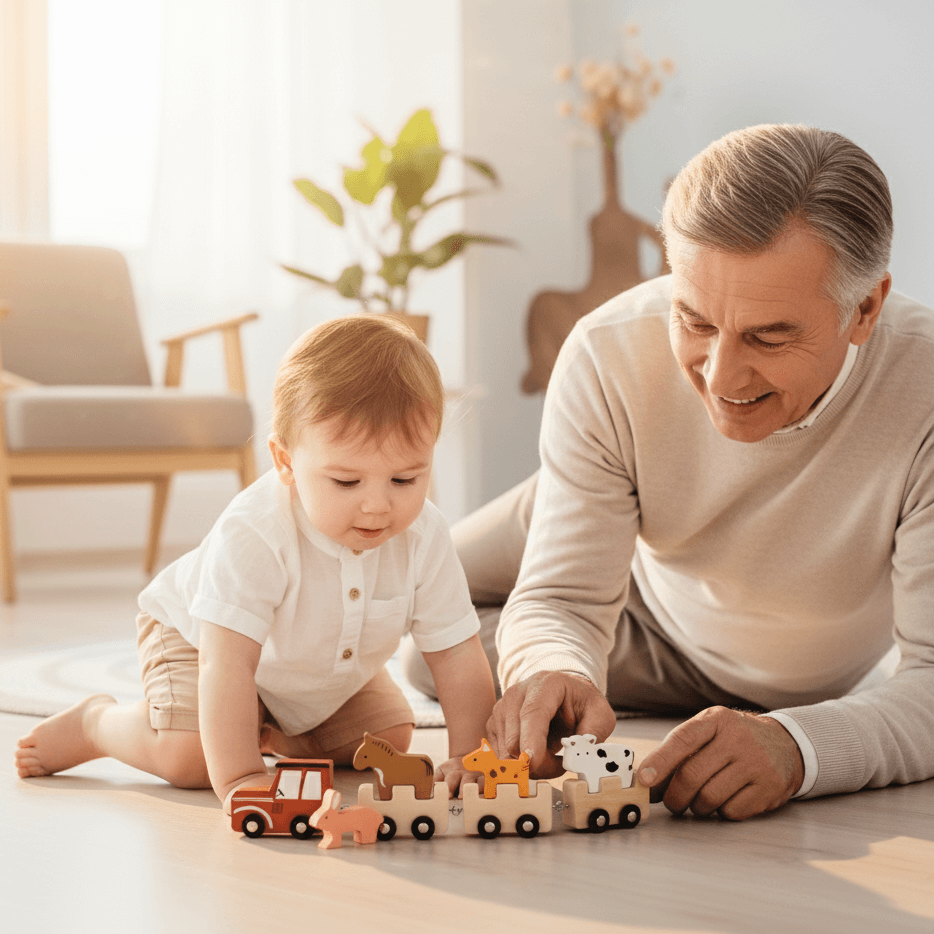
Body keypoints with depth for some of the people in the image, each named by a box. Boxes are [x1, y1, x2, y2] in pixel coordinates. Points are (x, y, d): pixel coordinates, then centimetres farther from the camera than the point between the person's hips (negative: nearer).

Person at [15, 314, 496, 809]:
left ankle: (270, 732, 25)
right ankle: (95, 722, 6)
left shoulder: (424, 539, -28)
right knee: (190, 758, -24)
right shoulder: (253, 536, -44)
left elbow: (456, 650, -20)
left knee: (390, 737, 4)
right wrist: (238, 779, -52)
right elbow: (227, 662, -47)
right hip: (196, 634, -6)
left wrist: (467, 755, -29)